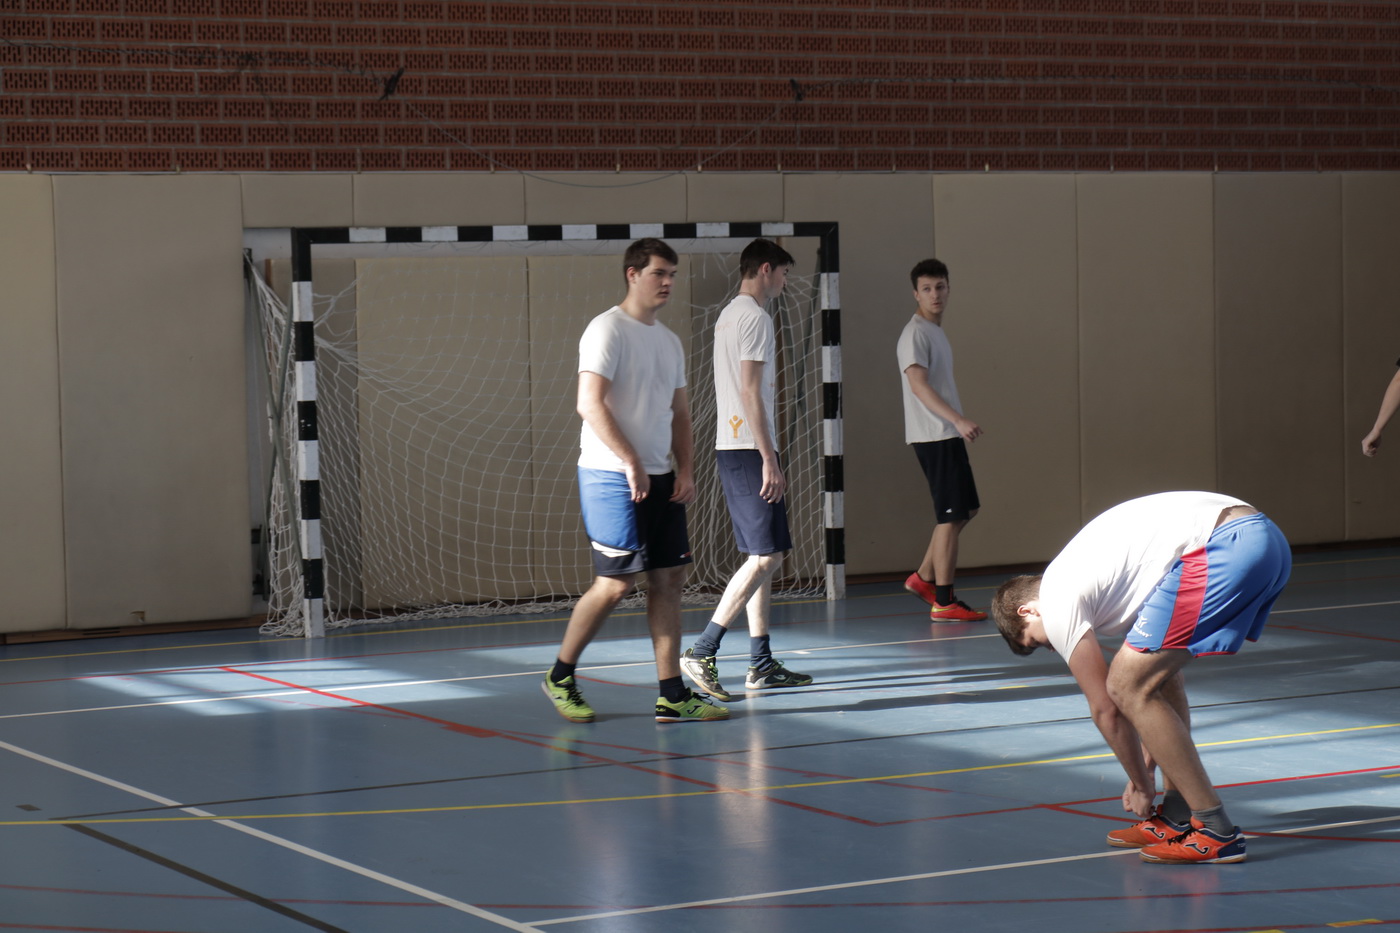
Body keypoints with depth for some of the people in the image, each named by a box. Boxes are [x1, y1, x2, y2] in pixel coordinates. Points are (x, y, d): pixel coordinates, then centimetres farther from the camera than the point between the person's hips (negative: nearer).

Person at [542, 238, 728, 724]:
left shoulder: (669, 341, 16)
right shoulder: (608, 329, -9)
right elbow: (590, 403, -18)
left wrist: (686, 470, 7)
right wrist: (631, 462, -20)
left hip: (660, 479, 8)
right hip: (611, 478, -8)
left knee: (668, 579, 4)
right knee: (614, 583, -7)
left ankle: (672, 696, 6)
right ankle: (560, 679, 9)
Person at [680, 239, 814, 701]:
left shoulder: (729, 315, 19)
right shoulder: (754, 317, -11)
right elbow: (750, 392, -18)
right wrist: (769, 459, -18)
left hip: (731, 447, 10)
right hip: (749, 448, -10)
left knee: (761, 554, 11)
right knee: (767, 554, -11)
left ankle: (761, 663, 11)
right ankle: (701, 652, -14)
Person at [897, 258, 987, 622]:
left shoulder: (936, 331, 18)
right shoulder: (915, 333, -12)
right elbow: (919, 385, -23)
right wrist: (958, 420, -32)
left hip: (948, 434, 10)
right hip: (933, 436, -10)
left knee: (966, 509, 14)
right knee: (950, 517, -8)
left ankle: (923, 578, 20)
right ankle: (944, 603, -5)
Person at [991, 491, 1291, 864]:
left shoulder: (1056, 600, 5)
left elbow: (1105, 709, 9)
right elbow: (1165, 683, 35)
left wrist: (1141, 784, 22)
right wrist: (1147, 768, 38)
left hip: (1223, 549, -10)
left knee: (1127, 687, -2)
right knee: (1156, 671, 24)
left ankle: (1216, 832, -1)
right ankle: (1177, 819, 24)